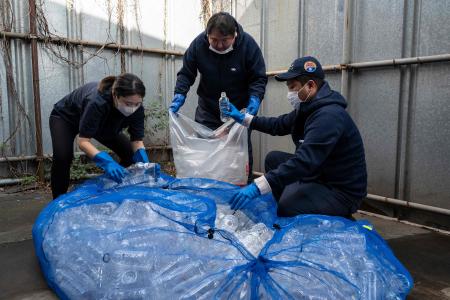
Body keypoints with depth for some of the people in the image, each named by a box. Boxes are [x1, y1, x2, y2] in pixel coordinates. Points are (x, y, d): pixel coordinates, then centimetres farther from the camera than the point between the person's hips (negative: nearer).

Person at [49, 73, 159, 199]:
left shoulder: (136, 108, -30)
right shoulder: (97, 102, -44)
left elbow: (137, 140, -22)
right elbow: (83, 141, -40)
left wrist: (145, 164, -40)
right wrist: (107, 162, -55)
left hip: (101, 124, 5)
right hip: (66, 117, -4)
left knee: (130, 153, -8)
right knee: (63, 156, -28)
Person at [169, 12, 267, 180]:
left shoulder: (248, 44, -18)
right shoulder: (198, 43, -14)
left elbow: (259, 79, -13)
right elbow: (186, 73, -5)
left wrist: (254, 98, -30)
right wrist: (179, 95, -20)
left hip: (239, 110, -1)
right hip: (207, 109, 2)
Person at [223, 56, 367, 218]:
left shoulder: (329, 115, -28)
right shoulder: (308, 107, 3)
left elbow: (305, 161, -37)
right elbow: (279, 125, 17)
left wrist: (258, 187, -40)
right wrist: (244, 118, 11)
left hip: (342, 190, -9)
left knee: (288, 205, -31)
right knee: (273, 158, 7)